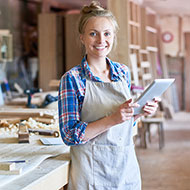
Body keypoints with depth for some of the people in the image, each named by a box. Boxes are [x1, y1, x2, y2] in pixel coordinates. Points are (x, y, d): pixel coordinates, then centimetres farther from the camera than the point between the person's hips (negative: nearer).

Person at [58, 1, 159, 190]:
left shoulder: (122, 72, 6)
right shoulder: (72, 79, -10)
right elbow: (70, 135, -14)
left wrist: (140, 112, -5)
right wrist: (112, 119, -24)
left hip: (127, 168, 5)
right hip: (92, 173, -5)